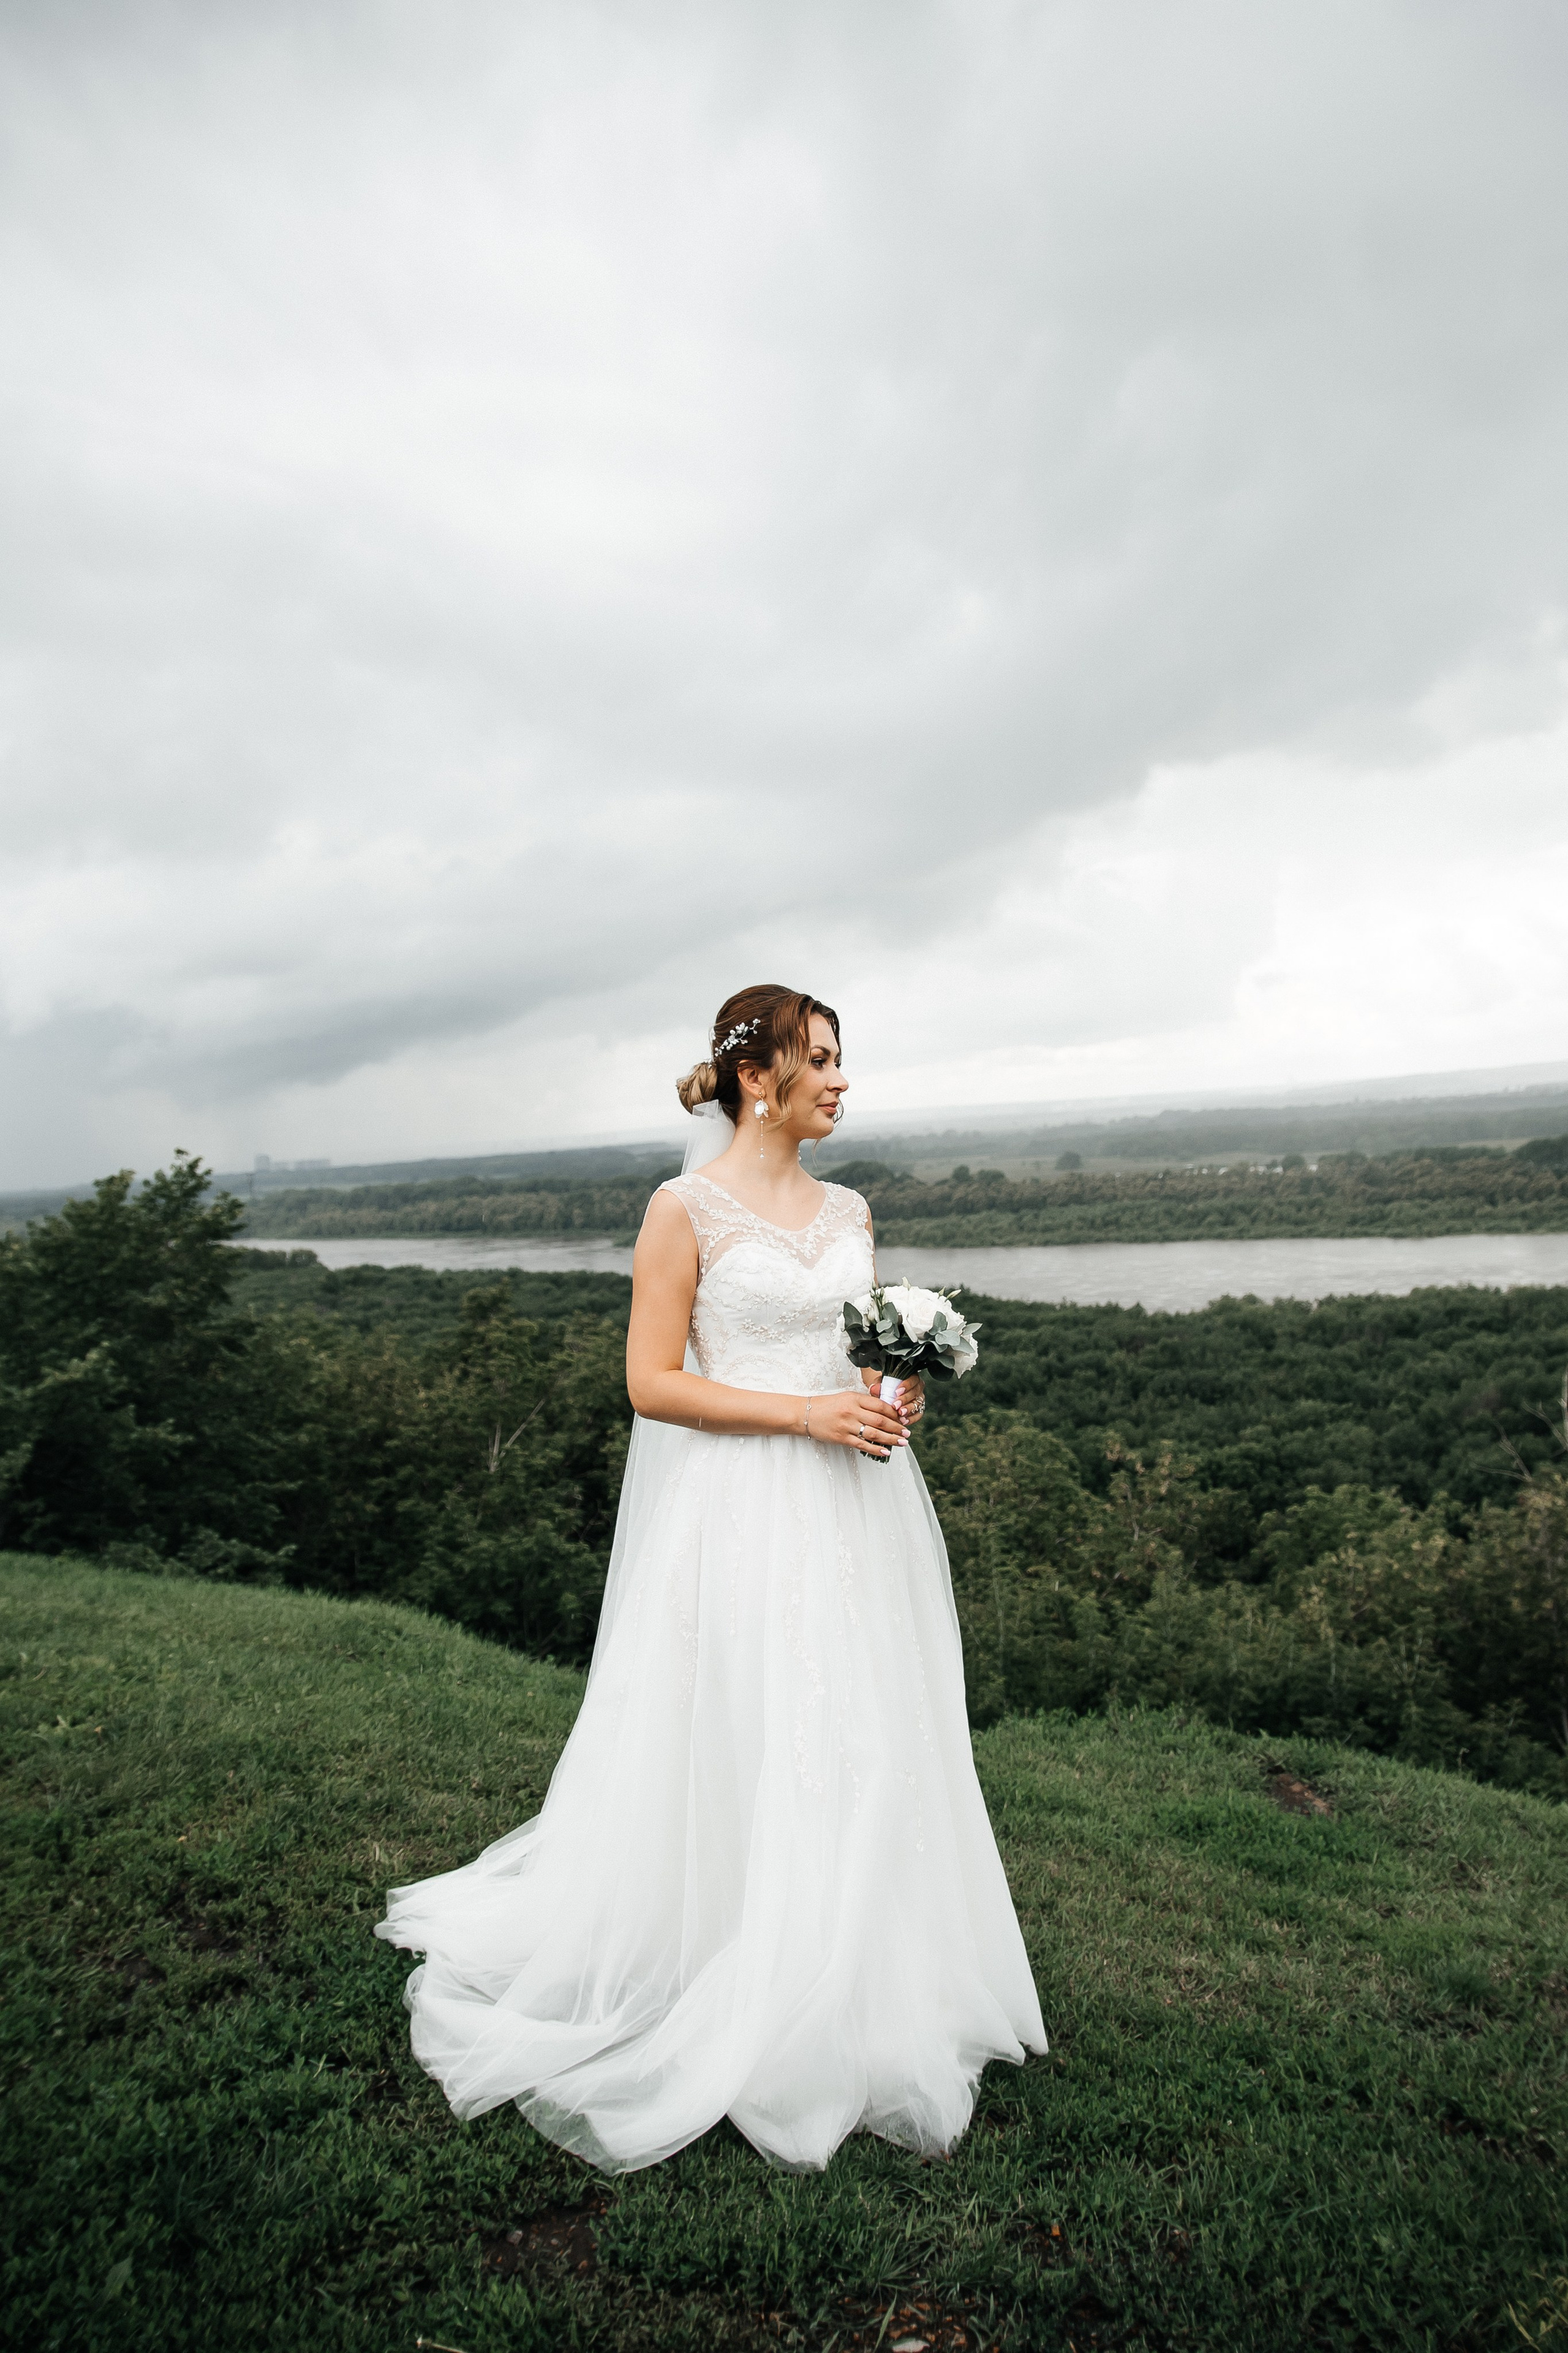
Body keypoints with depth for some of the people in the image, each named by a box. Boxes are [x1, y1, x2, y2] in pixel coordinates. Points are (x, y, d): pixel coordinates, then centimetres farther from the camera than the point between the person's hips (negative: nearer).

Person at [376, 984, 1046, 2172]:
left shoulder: (849, 1210, 11)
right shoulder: (687, 1208, -9)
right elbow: (654, 1381, -12)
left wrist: (894, 1401, -2)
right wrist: (807, 1414, -17)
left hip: (851, 1511, 7)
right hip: (738, 1511, -6)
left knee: (860, 1750, 14)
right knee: (739, 1754, 4)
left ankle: (852, 2007, 35)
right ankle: (744, 2019, 28)